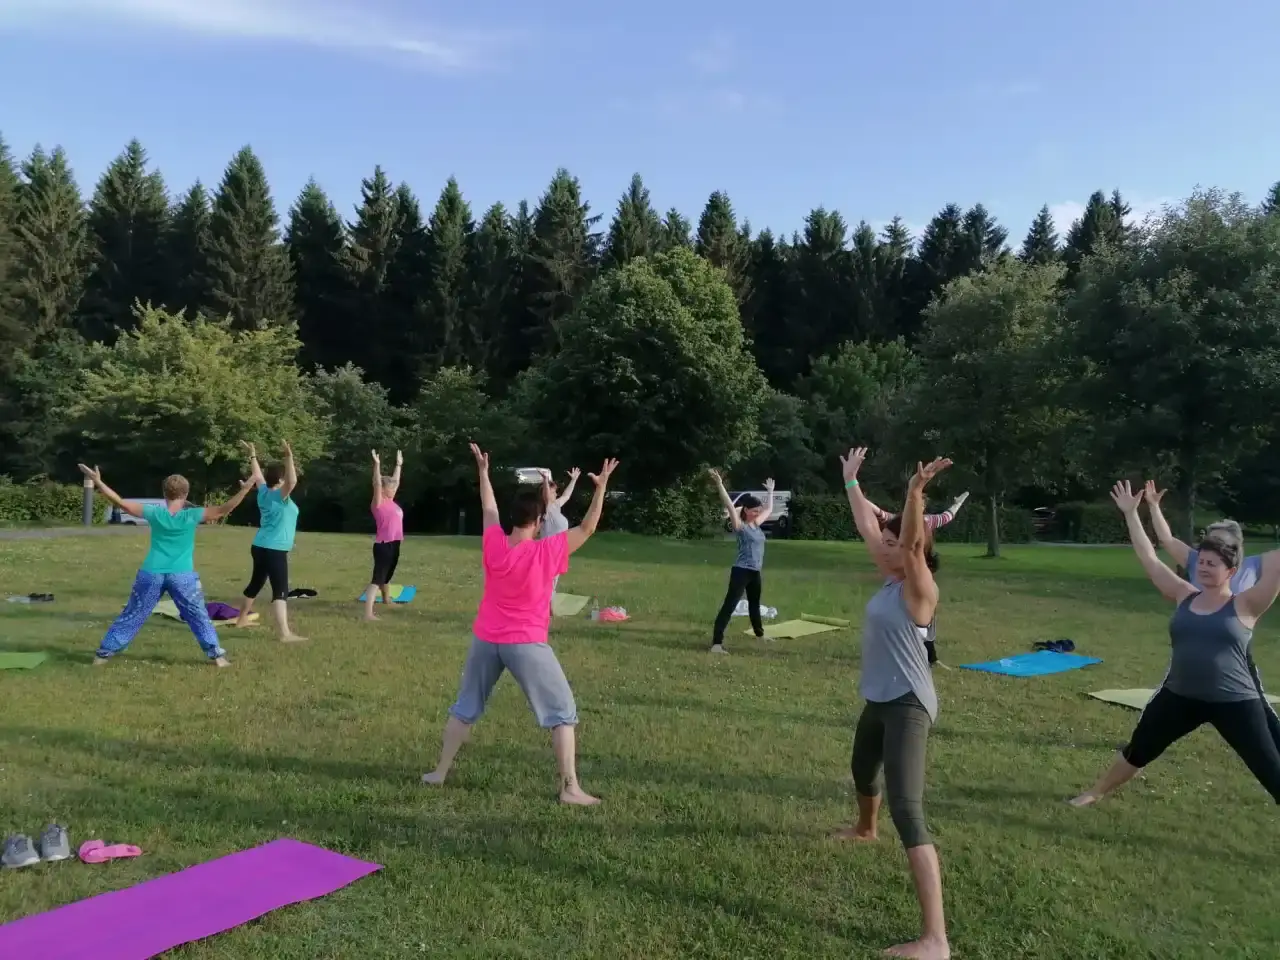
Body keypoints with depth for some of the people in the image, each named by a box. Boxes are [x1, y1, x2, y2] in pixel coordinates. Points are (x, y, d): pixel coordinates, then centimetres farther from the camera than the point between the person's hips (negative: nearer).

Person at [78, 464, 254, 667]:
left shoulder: (154, 513, -2)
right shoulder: (192, 515, -9)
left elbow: (121, 503, -1)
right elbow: (223, 509, -15)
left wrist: (98, 482, 4)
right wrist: (245, 489, -14)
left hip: (152, 574, 2)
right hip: (182, 576, -2)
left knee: (131, 616, 14)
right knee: (199, 617, 9)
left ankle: (104, 653, 19)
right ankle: (217, 655, 8)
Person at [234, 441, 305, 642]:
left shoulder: (264, 492, 7)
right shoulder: (279, 495, -16)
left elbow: (258, 476, 25)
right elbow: (292, 481, -35)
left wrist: (252, 455, 35)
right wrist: (289, 457, -42)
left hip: (261, 547, 10)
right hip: (274, 550, -9)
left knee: (255, 583, 25)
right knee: (280, 591, -14)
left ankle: (241, 619, 42)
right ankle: (285, 634, -21)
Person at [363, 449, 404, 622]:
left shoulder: (391, 502, 11)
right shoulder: (379, 503, -9)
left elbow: (395, 481, 24)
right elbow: (377, 484, -23)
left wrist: (399, 464, 31)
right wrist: (377, 465, -30)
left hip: (394, 544, 8)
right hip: (383, 545, -8)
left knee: (387, 575, 26)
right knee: (377, 578, -14)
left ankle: (386, 600, 47)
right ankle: (368, 613, -20)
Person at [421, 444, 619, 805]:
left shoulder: (493, 544, -6)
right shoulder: (547, 551, -17)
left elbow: (489, 509, 12)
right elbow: (587, 529, -12)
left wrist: (483, 470, 23)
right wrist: (601, 487, -11)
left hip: (485, 640, 5)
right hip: (527, 644, -4)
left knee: (465, 709, 21)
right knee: (562, 713, 5)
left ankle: (440, 772, 30)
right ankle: (570, 788, 2)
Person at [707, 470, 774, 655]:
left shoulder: (756, 525, 11)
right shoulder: (740, 526, -10)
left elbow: (769, 509, 28)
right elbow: (729, 506, -22)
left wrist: (770, 492, 34)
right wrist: (719, 485, -31)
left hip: (755, 572, 8)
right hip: (741, 571, -8)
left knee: (755, 604, 26)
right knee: (729, 606, -14)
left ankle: (759, 634, 47)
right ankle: (716, 643, -20)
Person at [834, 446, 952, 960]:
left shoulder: (920, 589, -17)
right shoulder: (890, 579, 4)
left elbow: (911, 544, -37)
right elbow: (866, 525, 12)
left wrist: (916, 493, -49)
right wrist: (851, 479, 19)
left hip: (907, 705, -10)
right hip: (879, 700, 10)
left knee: (906, 811, -17)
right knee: (862, 771, 33)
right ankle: (865, 828, 66)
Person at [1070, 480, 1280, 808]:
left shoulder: (1245, 606, -7)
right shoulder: (1185, 597, 3)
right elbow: (1149, 559, 6)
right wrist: (1131, 514, 7)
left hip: (1234, 703, -4)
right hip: (1180, 697, 4)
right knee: (1137, 750, 19)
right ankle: (1096, 792, 39)